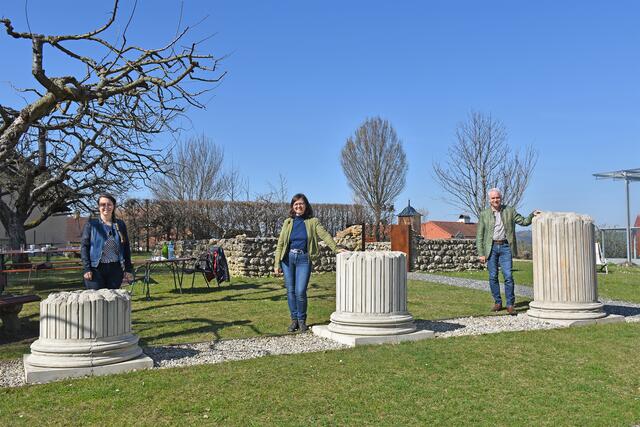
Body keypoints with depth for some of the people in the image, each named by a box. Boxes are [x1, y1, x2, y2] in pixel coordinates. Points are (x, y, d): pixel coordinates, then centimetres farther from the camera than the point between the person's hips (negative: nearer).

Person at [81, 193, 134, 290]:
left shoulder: (120, 225, 11)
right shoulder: (91, 224, 3)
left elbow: (126, 247, 12)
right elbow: (84, 246, 1)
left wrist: (128, 269, 7)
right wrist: (87, 269, -8)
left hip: (116, 269, 3)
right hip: (96, 269, -2)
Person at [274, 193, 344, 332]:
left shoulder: (313, 221, 5)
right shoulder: (288, 222, 9)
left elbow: (324, 235, -7)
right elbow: (280, 244, 8)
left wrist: (335, 248, -24)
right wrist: (277, 264, 1)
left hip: (304, 259, -2)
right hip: (288, 258, 2)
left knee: (300, 291, -8)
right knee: (291, 291, 4)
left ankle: (302, 320, 12)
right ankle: (294, 319, 18)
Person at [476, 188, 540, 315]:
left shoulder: (509, 211, 8)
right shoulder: (484, 214, 5)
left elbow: (524, 221, 9)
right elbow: (479, 235, 4)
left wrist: (532, 215, -11)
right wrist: (481, 253, -2)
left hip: (505, 247, 0)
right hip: (491, 247, 1)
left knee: (508, 276, -8)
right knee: (493, 276, 4)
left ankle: (510, 304, 0)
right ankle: (497, 302, 18)